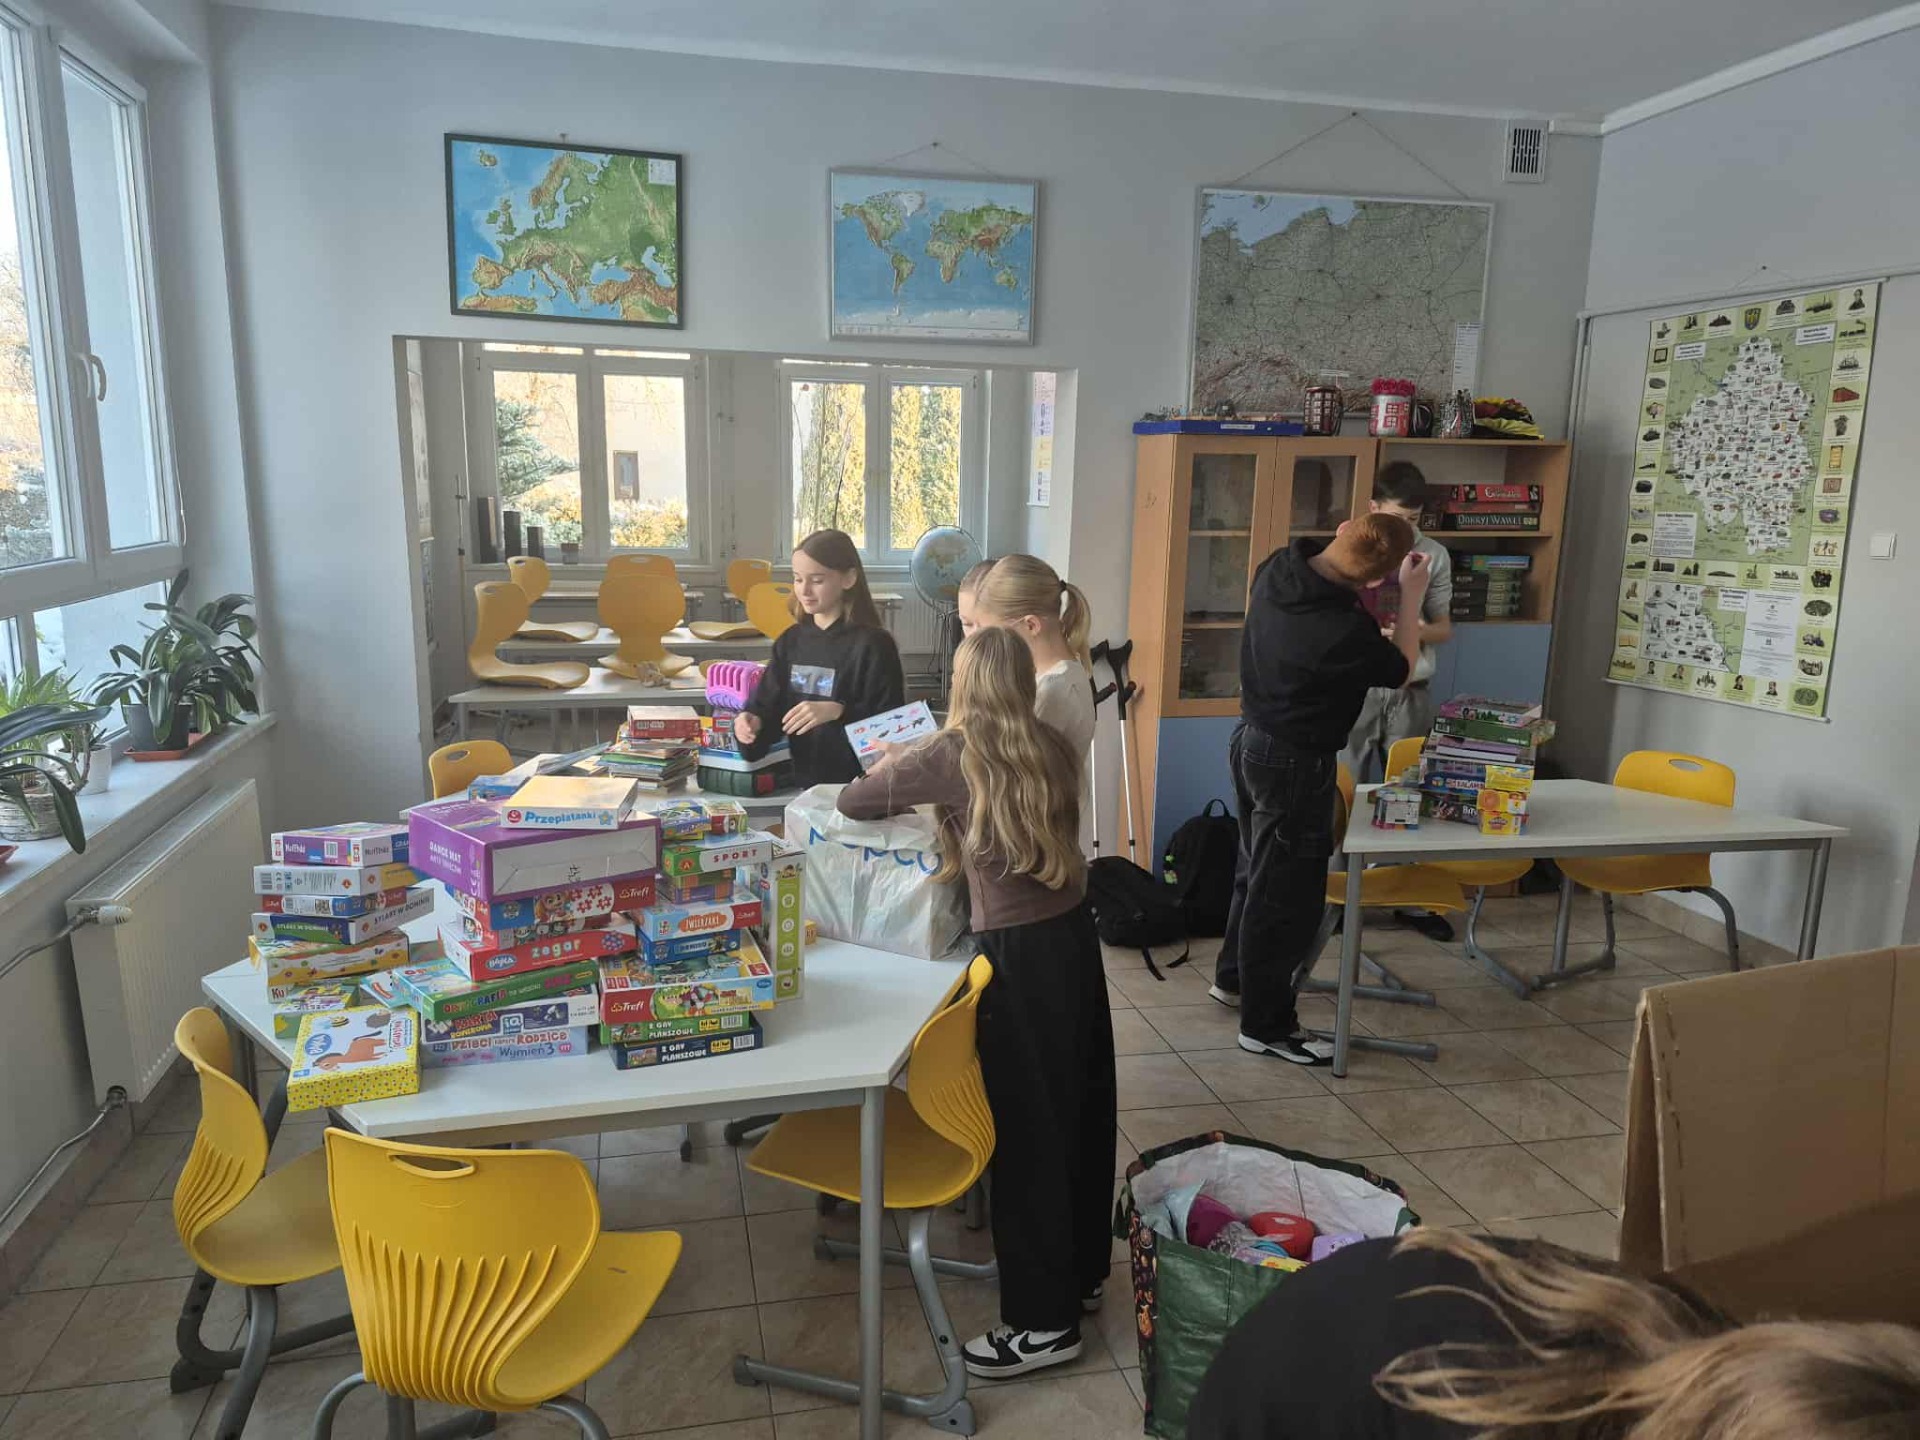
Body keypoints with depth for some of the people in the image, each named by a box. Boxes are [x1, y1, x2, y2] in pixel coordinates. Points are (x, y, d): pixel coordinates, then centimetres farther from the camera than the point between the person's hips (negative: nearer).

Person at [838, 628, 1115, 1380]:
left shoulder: (951, 754, -13)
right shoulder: (1051, 746, 3)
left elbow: (852, 802, -1)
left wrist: (897, 770, 20)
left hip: (1017, 952, -7)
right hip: (1073, 932, 7)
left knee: (1028, 1128, 4)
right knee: (1079, 1110, 18)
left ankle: (1044, 1319, 17)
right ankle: (1083, 1271, 36)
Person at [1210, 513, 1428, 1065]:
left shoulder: (1278, 567, -8)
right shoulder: (1343, 633, -31)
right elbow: (1399, 667, -10)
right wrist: (1411, 595, -2)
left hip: (1252, 741, 9)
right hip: (1296, 765, -9)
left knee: (1257, 869, 25)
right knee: (1288, 893, 4)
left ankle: (1234, 976, 43)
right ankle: (1266, 1026, 17)